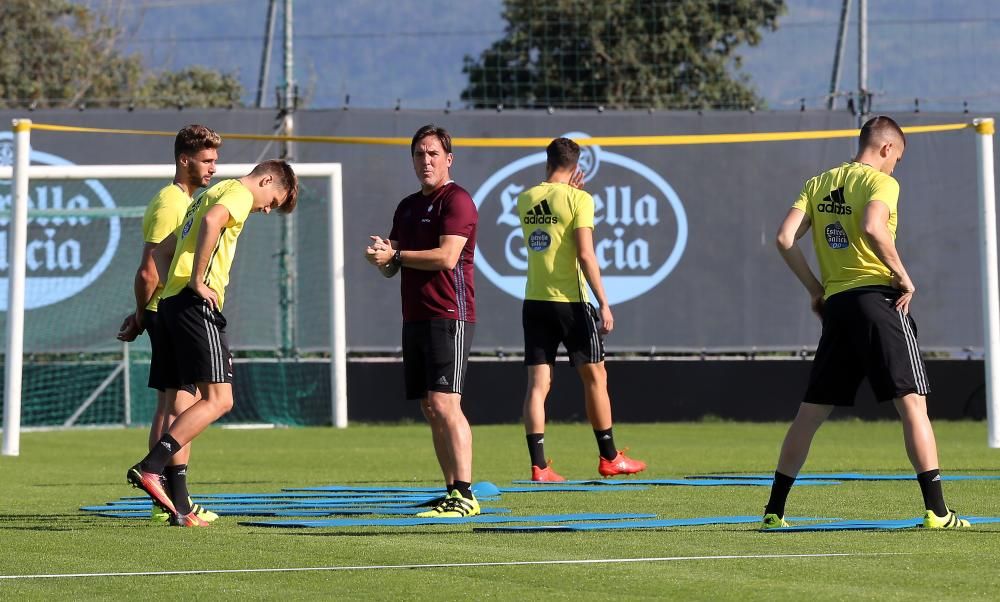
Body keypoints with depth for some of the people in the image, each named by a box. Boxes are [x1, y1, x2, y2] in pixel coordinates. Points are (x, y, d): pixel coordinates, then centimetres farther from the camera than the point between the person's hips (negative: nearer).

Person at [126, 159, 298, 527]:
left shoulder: (212, 193, 29)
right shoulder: (239, 193, 0)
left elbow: (161, 251, 31)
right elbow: (211, 221, -23)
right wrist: (197, 282, -19)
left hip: (170, 302, 10)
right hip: (197, 304, -10)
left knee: (182, 405, 7)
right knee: (218, 399, -13)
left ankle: (179, 508, 3)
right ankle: (150, 468, -25)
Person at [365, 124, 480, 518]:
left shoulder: (456, 201, -6)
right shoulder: (407, 207, 20)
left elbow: (447, 256, -18)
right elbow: (392, 267, 22)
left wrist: (395, 254, -12)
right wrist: (382, 259, -2)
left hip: (449, 317, -9)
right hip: (415, 318, 9)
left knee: (444, 404, -16)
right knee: (430, 410, 8)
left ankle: (465, 494, -18)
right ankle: (452, 493, 12)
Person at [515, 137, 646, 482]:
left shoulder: (525, 200, 7)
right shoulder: (579, 199, -8)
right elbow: (585, 255, -15)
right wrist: (604, 304, -12)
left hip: (534, 302, 5)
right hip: (569, 301, -5)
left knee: (538, 383, 2)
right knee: (595, 377, 8)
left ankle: (538, 466, -5)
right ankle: (608, 457, 15)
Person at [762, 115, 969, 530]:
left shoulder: (818, 184, 14)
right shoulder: (881, 182, -4)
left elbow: (784, 239, 5)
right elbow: (873, 229, -24)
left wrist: (815, 289, 12)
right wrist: (903, 277, -14)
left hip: (835, 305, 6)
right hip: (876, 297, -6)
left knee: (810, 413, 12)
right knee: (912, 403, -6)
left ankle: (774, 511, 14)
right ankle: (936, 511, -13)